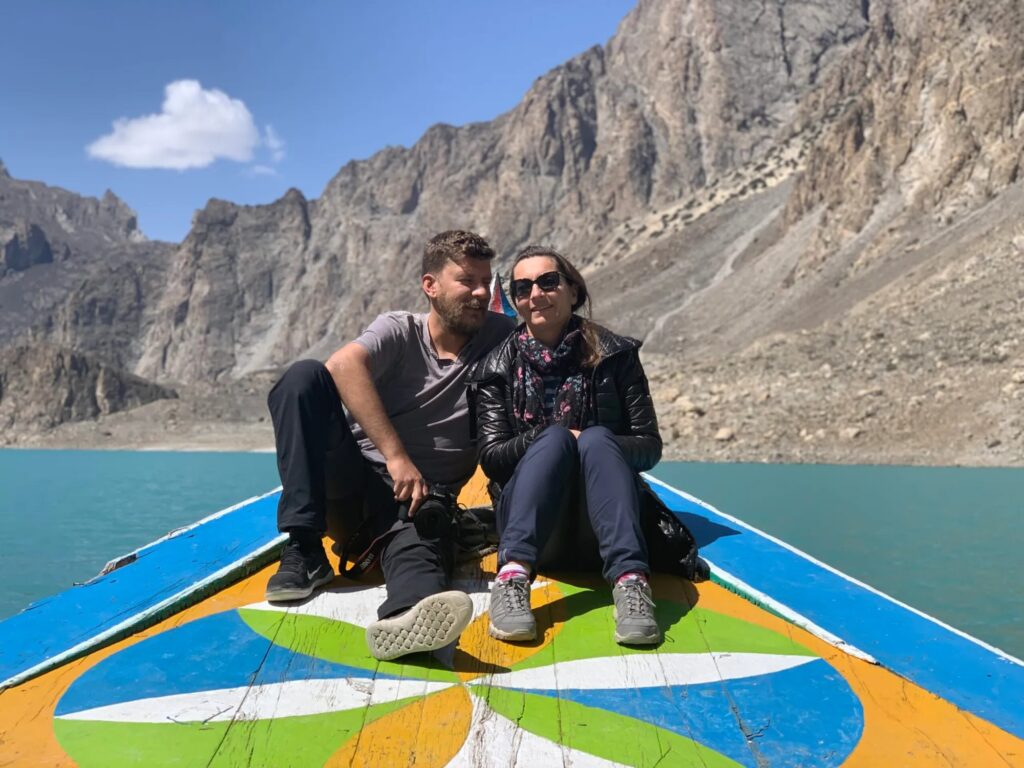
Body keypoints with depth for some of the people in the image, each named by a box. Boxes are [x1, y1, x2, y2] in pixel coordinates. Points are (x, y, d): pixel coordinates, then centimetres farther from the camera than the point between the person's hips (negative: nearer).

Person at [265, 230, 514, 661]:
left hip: (421, 493, 0)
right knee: (304, 376, -22)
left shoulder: (500, 338, 7)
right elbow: (343, 365, -20)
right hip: (353, 478, 1)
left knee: (421, 540, -36)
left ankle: (407, 615, -74)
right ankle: (303, 552, -25)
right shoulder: (399, 330, 0)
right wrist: (396, 456, -31)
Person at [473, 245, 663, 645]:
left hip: (600, 531, 0)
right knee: (554, 437, -27)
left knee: (596, 439, -28)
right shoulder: (499, 367, 8)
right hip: (533, 527, 0)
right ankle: (513, 576, -45)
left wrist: (593, 445, -17)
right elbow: (491, 458, 0)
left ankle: (630, 581, -46)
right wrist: (548, 440, -16)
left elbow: (649, 447, 2)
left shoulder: (615, 355, 6)